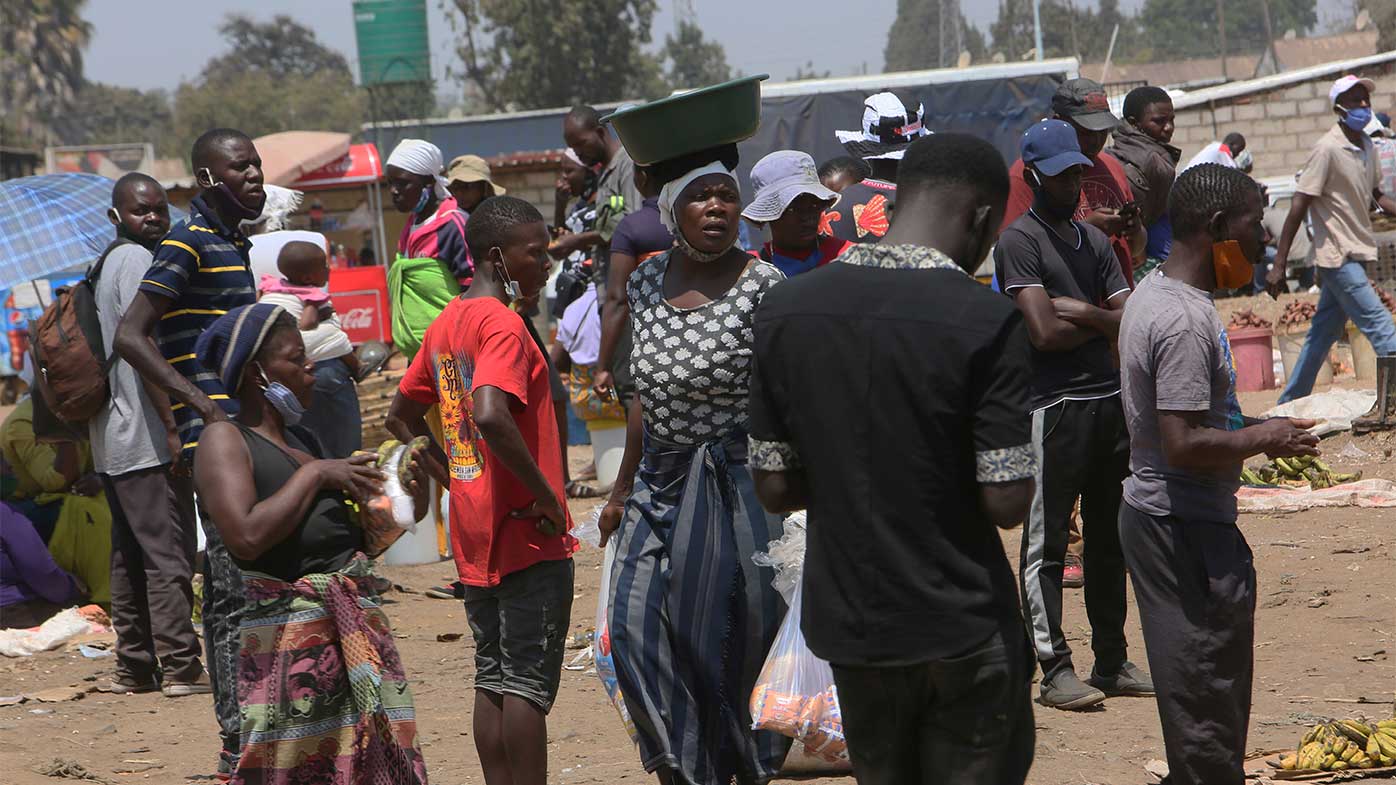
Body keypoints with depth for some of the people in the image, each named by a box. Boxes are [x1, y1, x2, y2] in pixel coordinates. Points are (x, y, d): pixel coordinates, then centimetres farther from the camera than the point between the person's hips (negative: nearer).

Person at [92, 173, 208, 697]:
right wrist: (173, 424, -21)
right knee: (169, 554, -8)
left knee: (130, 555, 12)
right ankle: (180, 668, -9)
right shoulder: (137, 261, -11)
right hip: (147, 438, -10)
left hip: (112, 443, 10)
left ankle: (133, 666, 16)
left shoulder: (104, 266, 18)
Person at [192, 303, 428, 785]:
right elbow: (247, 536, -21)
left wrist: (404, 509, 10)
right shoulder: (224, 439, -5)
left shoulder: (300, 438, 19)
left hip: (360, 627, 8)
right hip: (291, 633, -8)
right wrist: (315, 474, -12)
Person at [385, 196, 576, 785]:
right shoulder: (503, 324, -16)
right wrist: (547, 495, -23)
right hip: (528, 536, -8)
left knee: (492, 677, 11)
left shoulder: (445, 325, 12)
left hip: (473, 534, 8)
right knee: (529, 680, -5)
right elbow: (491, 415, -32)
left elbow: (400, 417, 23)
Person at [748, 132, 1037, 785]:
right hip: (963, 629, -4)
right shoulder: (985, 320, -15)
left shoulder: (785, 308, -2)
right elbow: (1007, 503, -16)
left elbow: (774, 489, 1)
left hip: (846, 625, 4)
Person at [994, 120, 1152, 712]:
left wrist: (1081, 312, -8)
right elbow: (1044, 332, -17)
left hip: (1111, 402, 8)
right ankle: (1055, 668, -2)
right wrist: (1104, 320, -1)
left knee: (1109, 539, 12)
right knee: (1047, 542, -4)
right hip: (1053, 407, -8)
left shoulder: (1094, 240, 17)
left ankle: (1112, 662, 19)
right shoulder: (1019, 240, -6)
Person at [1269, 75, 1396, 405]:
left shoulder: (1366, 146, 10)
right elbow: (1299, 207, -16)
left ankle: (1289, 404, 22)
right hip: (1337, 256, -8)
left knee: (1323, 333, 14)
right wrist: (1278, 266, -18)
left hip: (1356, 255, 8)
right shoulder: (1327, 149, -15)